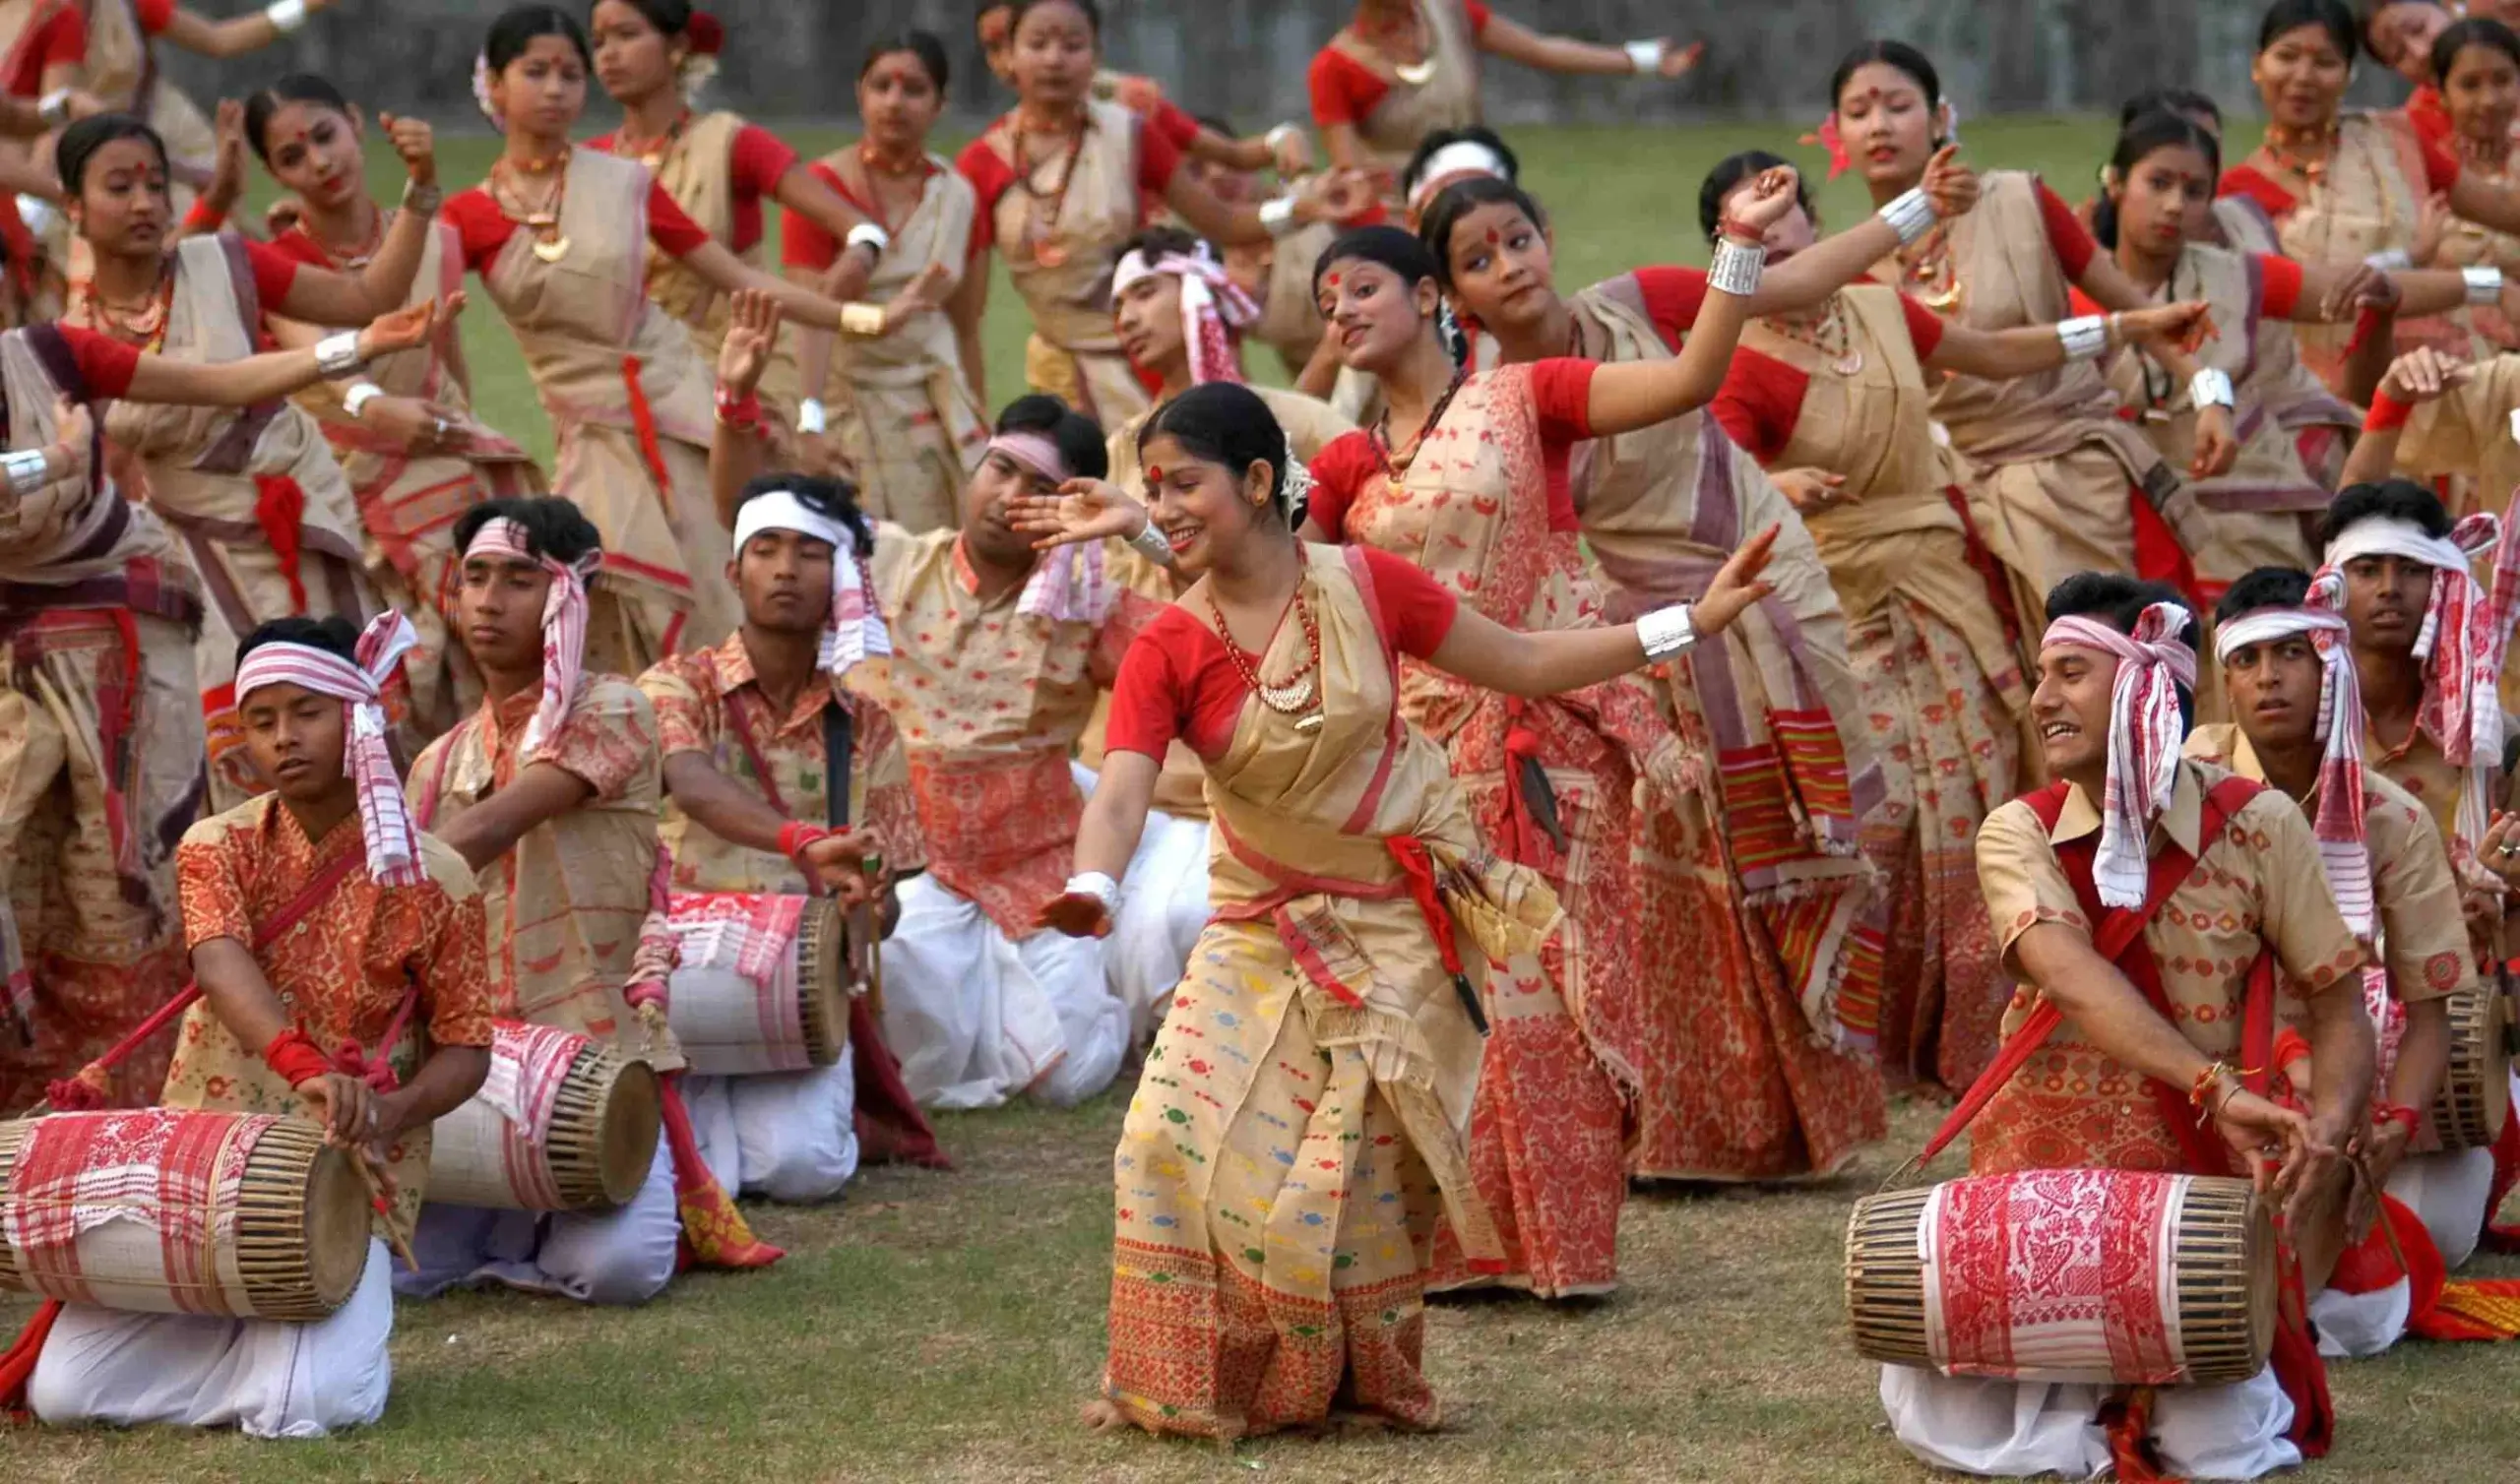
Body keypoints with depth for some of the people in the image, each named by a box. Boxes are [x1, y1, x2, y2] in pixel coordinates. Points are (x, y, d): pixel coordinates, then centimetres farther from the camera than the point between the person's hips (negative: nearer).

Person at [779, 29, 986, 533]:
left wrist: (979, 423, 13)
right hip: (849, 397, -4)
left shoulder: (956, 195, 5)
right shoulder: (823, 186, -9)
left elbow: (963, 322, 13)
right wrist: (810, 422, -30)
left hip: (936, 401, 4)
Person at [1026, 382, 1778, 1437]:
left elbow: (1526, 664, -1)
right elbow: (1121, 793, -23)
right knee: (1185, 1138, -12)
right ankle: (1200, 1386, 6)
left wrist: (1692, 622, -6)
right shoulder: (1168, 650, -11)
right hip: (1263, 932, 2)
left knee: (1349, 1170, -7)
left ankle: (1355, 1382, 13)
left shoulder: (1368, 587, -11)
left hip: (1400, 924, -2)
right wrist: (1091, 890, -46)